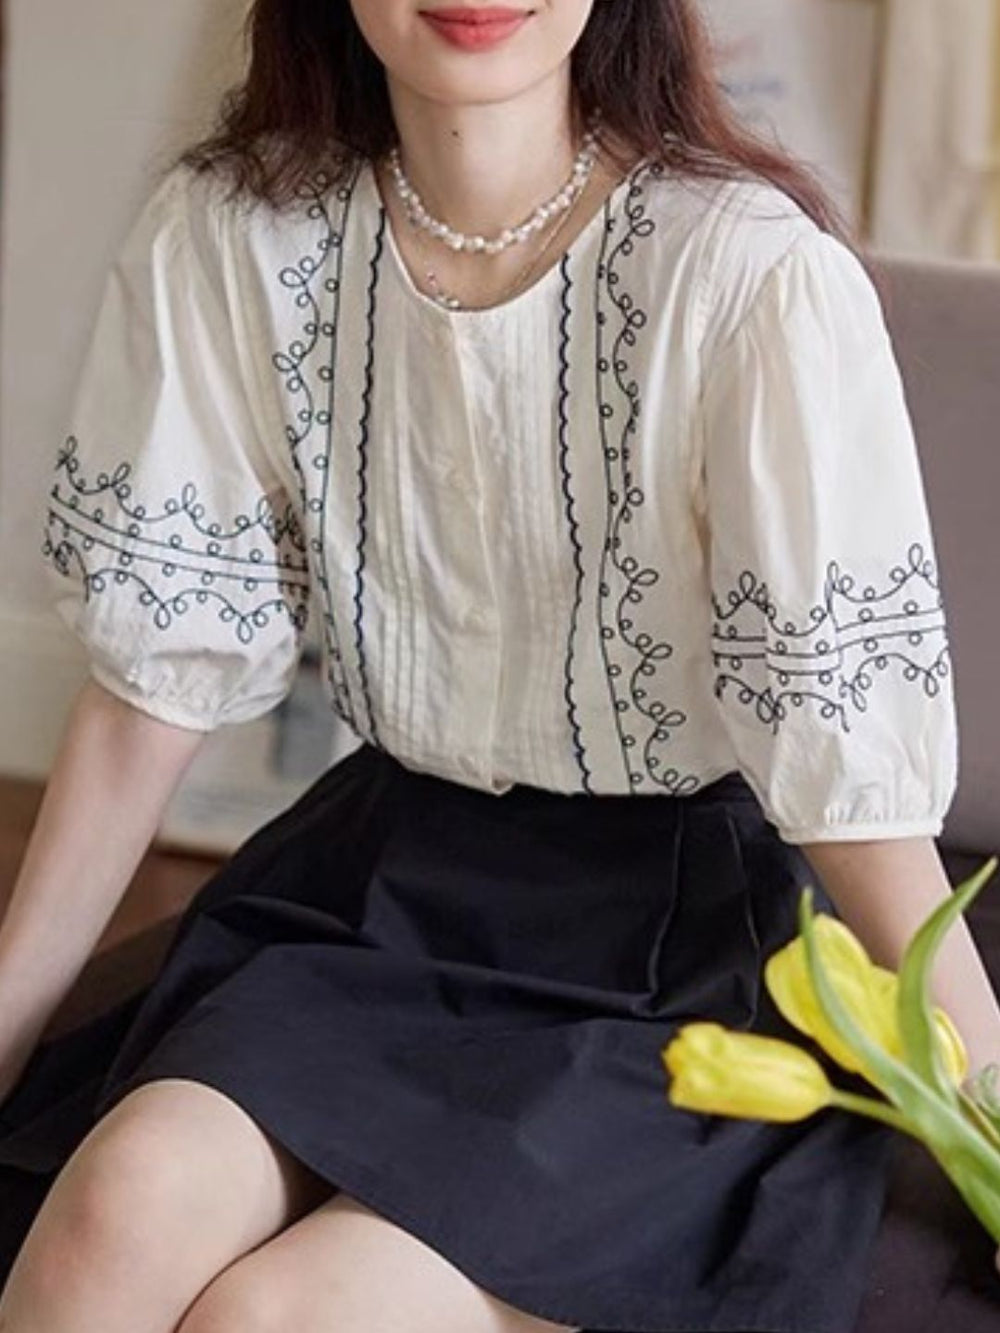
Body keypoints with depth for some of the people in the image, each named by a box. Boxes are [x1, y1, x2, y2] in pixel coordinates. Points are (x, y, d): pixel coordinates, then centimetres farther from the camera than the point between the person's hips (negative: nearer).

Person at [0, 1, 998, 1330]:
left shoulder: (760, 272, -19)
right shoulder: (229, 236, -5)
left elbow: (853, 753, -14)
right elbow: (160, 670, 1)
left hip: (683, 931, -3)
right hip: (381, 871, 4)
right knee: (127, 1207, -25)